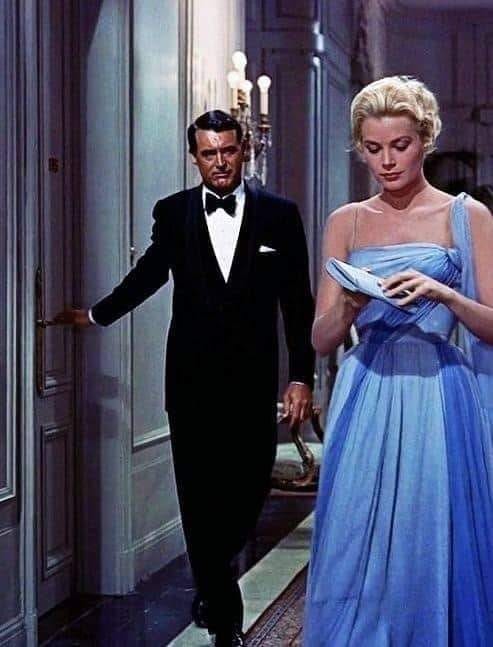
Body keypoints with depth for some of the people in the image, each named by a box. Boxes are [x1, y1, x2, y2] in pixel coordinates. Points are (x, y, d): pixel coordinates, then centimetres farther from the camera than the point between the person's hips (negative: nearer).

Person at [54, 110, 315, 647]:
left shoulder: (278, 214, 1)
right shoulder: (173, 213, 3)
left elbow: (298, 303, 2)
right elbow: (149, 273, 20)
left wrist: (301, 376, -3)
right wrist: (96, 315, 30)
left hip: (252, 379, 0)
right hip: (192, 379, 1)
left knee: (249, 486, 4)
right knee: (200, 493, 1)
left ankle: (212, 581, 34)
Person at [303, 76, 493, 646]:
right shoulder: (347, 223, 11)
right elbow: (321, 339, 8)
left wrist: (444, 295, -19)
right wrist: (349, 306, -12)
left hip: (439, 403, -2)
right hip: (365, 404, 3)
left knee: (432, 551, -2)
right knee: (357, 554, 1)